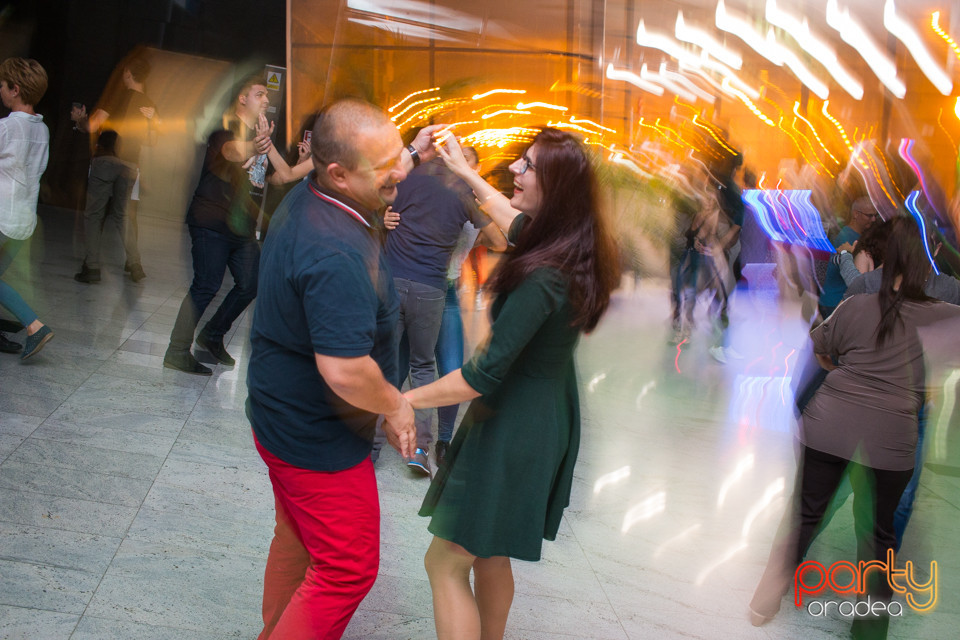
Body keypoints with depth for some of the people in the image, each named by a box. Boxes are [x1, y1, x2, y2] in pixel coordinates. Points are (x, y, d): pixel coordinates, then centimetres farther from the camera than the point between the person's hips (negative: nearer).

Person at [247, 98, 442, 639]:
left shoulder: (307, 198, -1)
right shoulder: (337, 255, -33)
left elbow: (372, 189, 24)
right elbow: (345, 370, -36)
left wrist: (414, 156, 14)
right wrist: (396, 406, -18)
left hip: (283, 414, 10)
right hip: (318, 440, -10)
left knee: (298, 541, 27)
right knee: (348, 571, 3)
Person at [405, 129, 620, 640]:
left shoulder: (543, 278, -29)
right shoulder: (572, 253, -1)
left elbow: (483, 376, -28)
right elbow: (516, 222, 23)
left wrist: (404, 400, -18)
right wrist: (466, 173, 31)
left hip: (514, 433, -9)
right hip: (548, 421, 10)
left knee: (446, 564, 2)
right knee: (488, 553, 24)